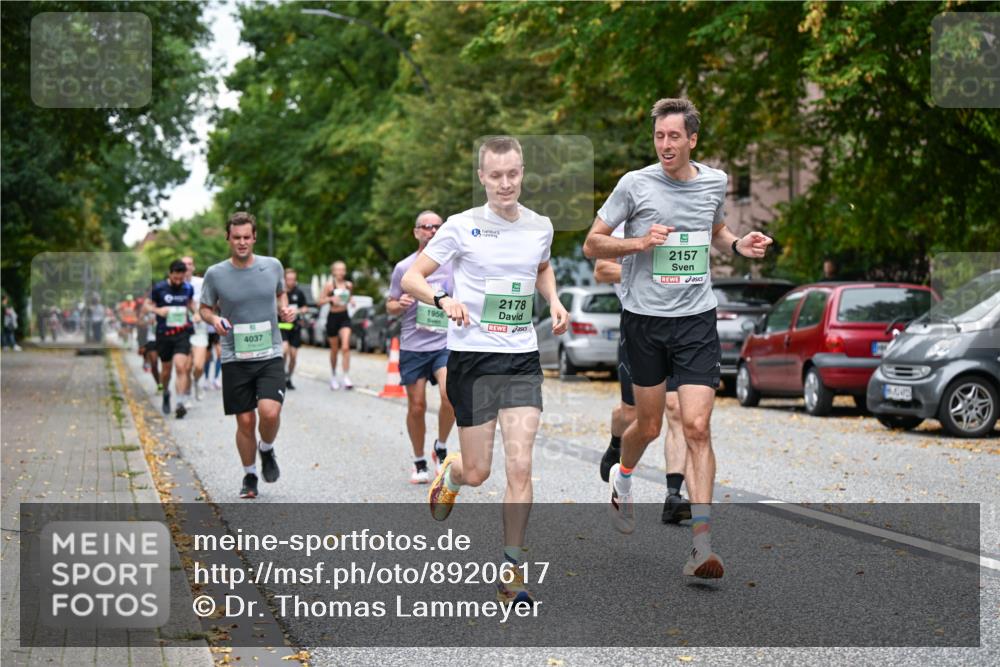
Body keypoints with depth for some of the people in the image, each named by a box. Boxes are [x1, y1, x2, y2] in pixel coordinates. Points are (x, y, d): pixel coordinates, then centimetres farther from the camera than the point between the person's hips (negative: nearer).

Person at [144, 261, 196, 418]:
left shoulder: (188, 288, 3)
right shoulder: (159, 288, -4)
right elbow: (145, 307, 4)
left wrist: (196, 314, 7)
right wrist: (158, 310, -16)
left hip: (183, 333, 0)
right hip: (164, 334, 0)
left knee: (181, 366, -17)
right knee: (166, 368, 11)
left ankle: (181, 402, -20)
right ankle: (166, 394, 40)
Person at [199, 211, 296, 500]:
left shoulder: (273, 266, 2)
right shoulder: (215, 274, -2)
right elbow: (205, 308, 10)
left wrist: (285, 309, 0)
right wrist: (214, 320, -12)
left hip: (269, 355, 0)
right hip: (235, 359, 0)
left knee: (270, 412, -18)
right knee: (245, 421, 2)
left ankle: (266, 450, 15)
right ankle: (249, 476, 23)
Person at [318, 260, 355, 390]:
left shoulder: (349, 285, 4)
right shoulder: (329, 285, -5)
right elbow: (319, 302, -5)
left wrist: (351, 301, -1)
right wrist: (331, 299, -21)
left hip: (344, 317, 2)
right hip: (333, 317, -2)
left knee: (345, 347, -16)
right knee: (334, 349, 9)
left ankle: (345, 377, -17)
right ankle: (333, 376, 29)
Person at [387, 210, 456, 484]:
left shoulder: (454, 264, 5)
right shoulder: (403, 268, 3)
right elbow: (390, 307, 9)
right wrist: (399, 304, -12)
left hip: (446, 343, 0)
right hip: (412, 346, 0)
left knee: (450, 394, -23)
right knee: (416, 407, 3)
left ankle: (441, 447, 1)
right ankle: (419, 463, 21)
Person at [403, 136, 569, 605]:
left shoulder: (540, 226, 5)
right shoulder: (462, 227, -6)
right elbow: (410, 279, -5)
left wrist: (554, 302, 8)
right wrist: (443, 299, -24)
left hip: (522, 359, 3)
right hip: (472, 358, -2)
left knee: (520, 467, -9)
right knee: (477, 473, 2)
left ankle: (511, 572, 1)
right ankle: (449, 474, 41)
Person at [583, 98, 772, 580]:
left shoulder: (715, 182, 5)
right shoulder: (635, 184, -6)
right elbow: (592, 244, 0)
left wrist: (738, 246, 5)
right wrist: (639, 242, -17)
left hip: (697, 321, 1)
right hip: (644, 320, -1)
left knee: (697, 428, -9)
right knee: (649, 426, 10)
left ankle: (701, 545, -9)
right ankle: (622, 478, 45)